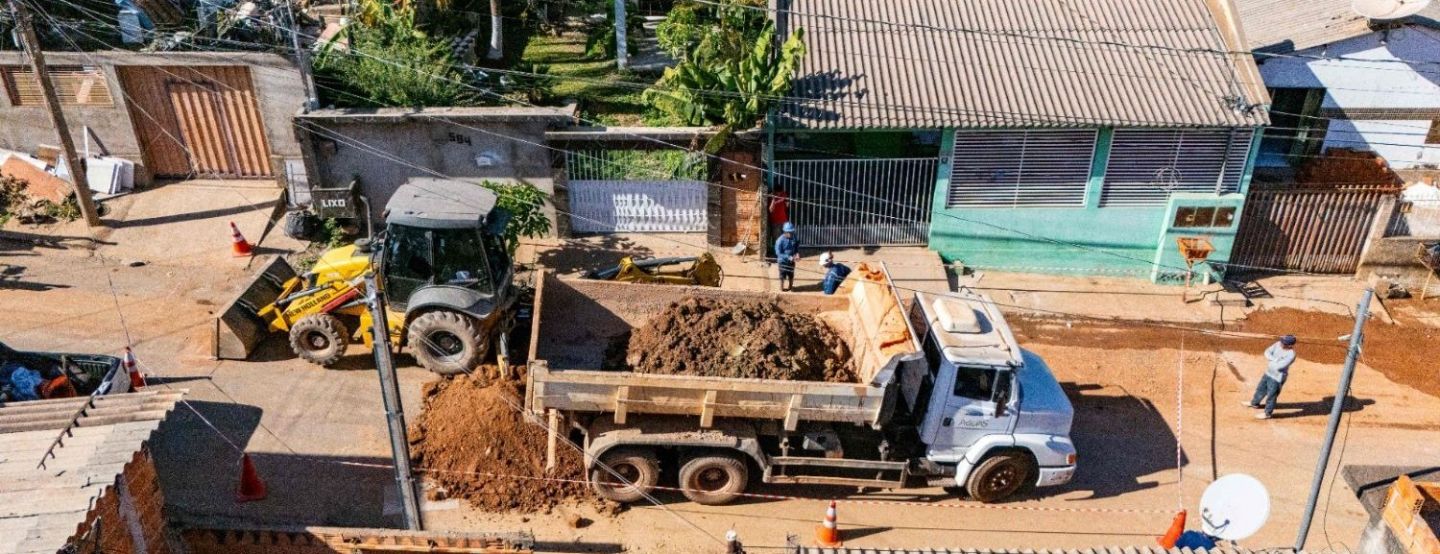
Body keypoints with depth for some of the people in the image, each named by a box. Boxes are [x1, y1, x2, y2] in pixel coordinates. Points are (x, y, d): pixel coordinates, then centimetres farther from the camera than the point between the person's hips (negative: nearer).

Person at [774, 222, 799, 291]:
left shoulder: (794, 238, -10)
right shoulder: (780, 240, -25)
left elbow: (796, 247, 7)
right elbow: (778, 253, -23)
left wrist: (797, 254, -13)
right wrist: (788, 257, -29)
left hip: (791, 260, 5)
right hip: (783, 261, -5)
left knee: (791, 274, 19)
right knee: (782, 275, 9)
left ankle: (790, 286, 42)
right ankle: (782, 288, 30)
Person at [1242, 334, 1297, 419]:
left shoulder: (1291, 355, -28)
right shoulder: (1278, 344, -6)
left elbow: (1279, 366, -30)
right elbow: (1267, 352, -3)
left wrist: (1270, 362, -12)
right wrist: (1275, 360, -19)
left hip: (1277, 377, -8)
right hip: (1269, 373, 8)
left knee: (1271, 395, 6)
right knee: (1261, 388, 26)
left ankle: (1267, 413, 25)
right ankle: (1254, 403, 49)